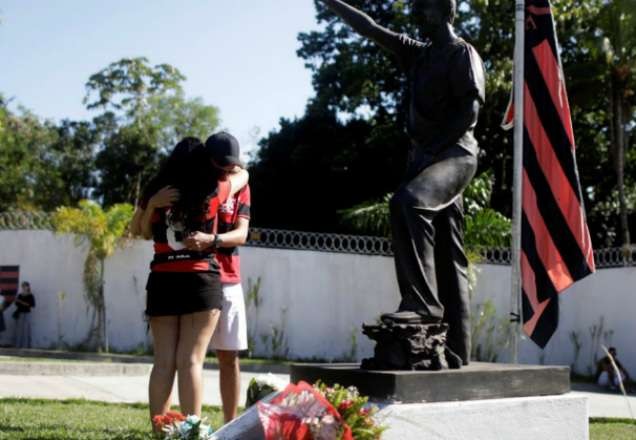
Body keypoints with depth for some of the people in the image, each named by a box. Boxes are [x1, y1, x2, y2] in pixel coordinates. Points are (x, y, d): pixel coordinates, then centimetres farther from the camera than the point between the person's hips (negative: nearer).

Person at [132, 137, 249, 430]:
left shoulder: (157, 192, 4)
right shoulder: (214, 191, 0)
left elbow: (138, 230, 18)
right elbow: (243, 175, 22)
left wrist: (151, 203, 14)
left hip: (162, 282, 2)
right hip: (201, 281, -2)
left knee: (164, 361, 5)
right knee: (190, 360, -4)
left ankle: (159, 430, 5)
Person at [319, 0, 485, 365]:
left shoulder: (462, 53, -1)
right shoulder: (420, 54, 21)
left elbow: (470, 111, -12)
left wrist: (435, 148, -16)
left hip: (455, 153, -8)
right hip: (426, 156, 8)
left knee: (408, 201, -35)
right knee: (446, 255, 3)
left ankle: (422, 301, -35)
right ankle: (454, 348, 3)